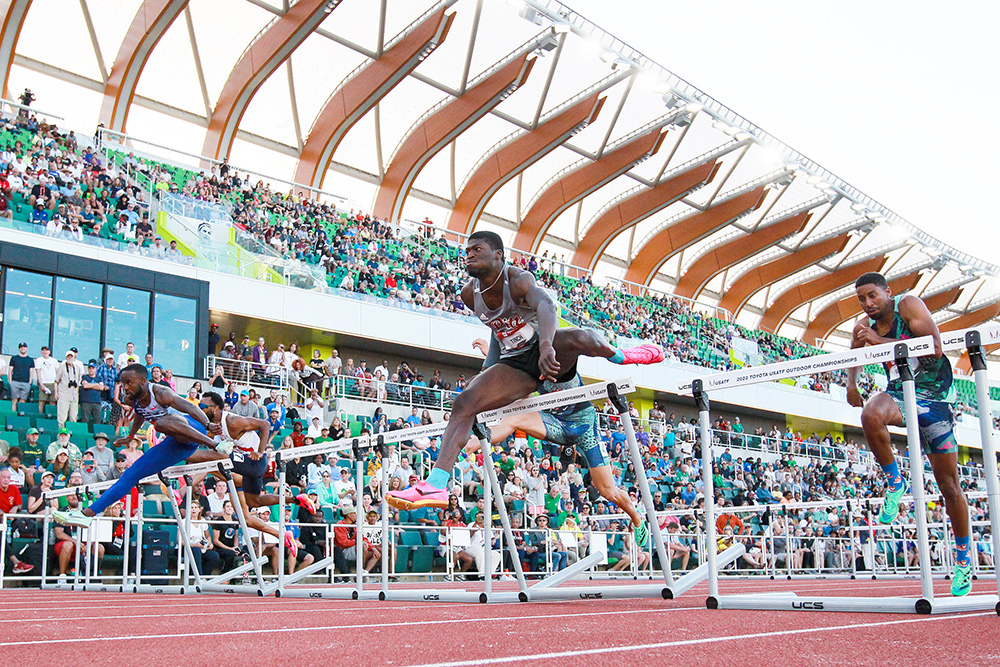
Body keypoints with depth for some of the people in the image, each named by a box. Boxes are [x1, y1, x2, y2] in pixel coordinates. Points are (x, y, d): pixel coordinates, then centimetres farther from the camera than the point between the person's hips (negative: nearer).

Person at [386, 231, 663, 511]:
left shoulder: (519, 280, -20)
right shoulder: (470, 294, 1)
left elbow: (546, 305, -43)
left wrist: (546, 346, -61)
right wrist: (489, 368, 25)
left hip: (550, 352, -5)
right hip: (514, 365, 5)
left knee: (577, 338, -39)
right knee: (464, 403, -14)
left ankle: (621, 356, -1)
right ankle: (436, 486, -18)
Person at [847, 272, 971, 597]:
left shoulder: (908, 305, -14)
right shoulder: (864, 326, 0)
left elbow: (935, 348, -25)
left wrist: (881, 341, -28)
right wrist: (851, 383, -1)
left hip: (934, 397, -3)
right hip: (899, 393, 3)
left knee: (949, 485, 0)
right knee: (871, 415, -36)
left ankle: (963, 558, 18)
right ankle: (894, 482, -13)